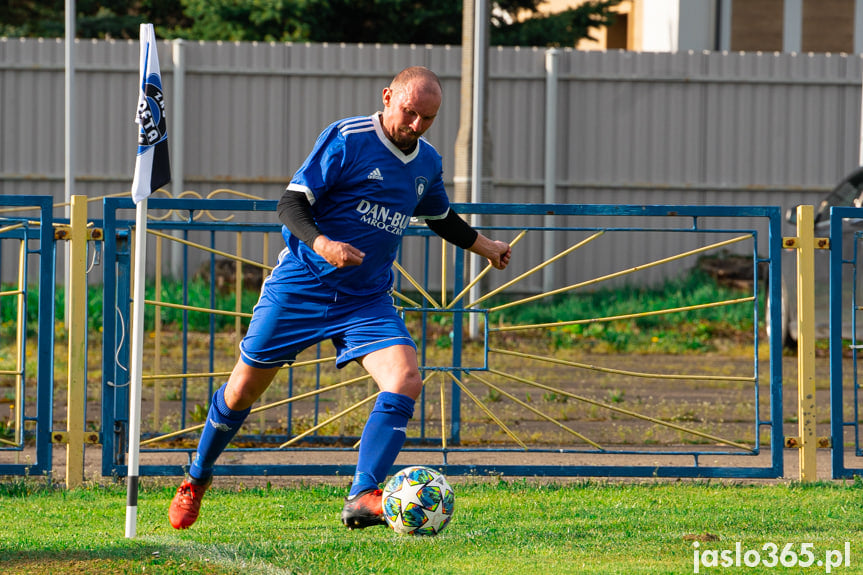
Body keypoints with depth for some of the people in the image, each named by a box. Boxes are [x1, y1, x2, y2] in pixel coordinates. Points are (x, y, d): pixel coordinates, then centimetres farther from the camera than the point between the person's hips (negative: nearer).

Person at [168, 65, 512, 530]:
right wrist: (321, 243, -33)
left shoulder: (427, 164, 8)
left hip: (368, 298, 4)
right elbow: (291, 204, -16)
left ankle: (362, 498, -24)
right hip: (301, 284, -4)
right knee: (245, 387, 3)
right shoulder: (346, 139, -12)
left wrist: (484, 246, 36)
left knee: (405, 381, -20)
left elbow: (441, 218, 30)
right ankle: (197, 479, 27)